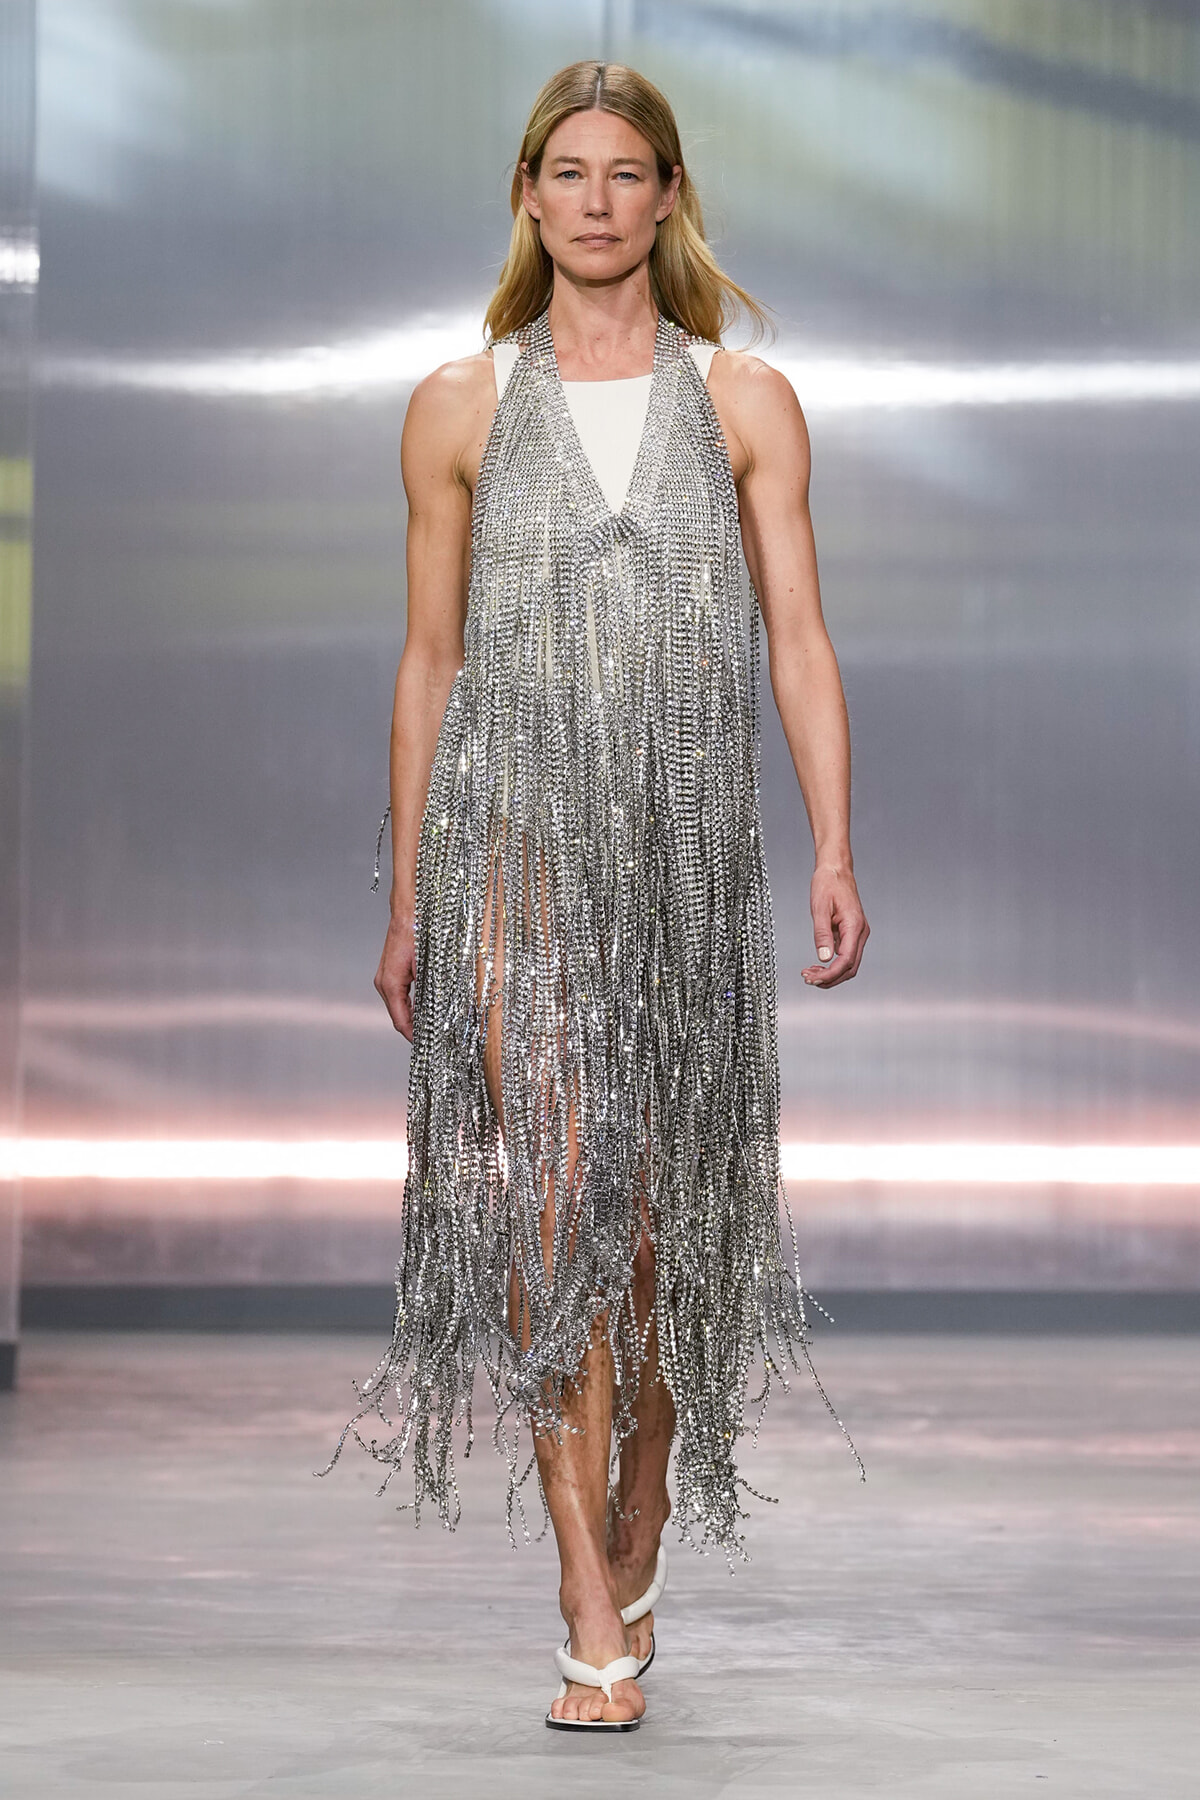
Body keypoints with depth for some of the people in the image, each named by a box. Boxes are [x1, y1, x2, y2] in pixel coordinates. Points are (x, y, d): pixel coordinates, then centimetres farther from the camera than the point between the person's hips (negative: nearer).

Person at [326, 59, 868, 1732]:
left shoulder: (747, 402, 7)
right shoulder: (460, 407, 7)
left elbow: (799, 639, 3)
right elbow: (430, 662, 10)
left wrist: (836, 856, -8)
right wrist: (408, 900, 8)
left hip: (688, 839, 1)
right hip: (517, 833, -1)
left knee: (668, 1212, 6)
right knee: (555, 1198, -13)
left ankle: (638, 1552, 26)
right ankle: (594, 1630, -13)